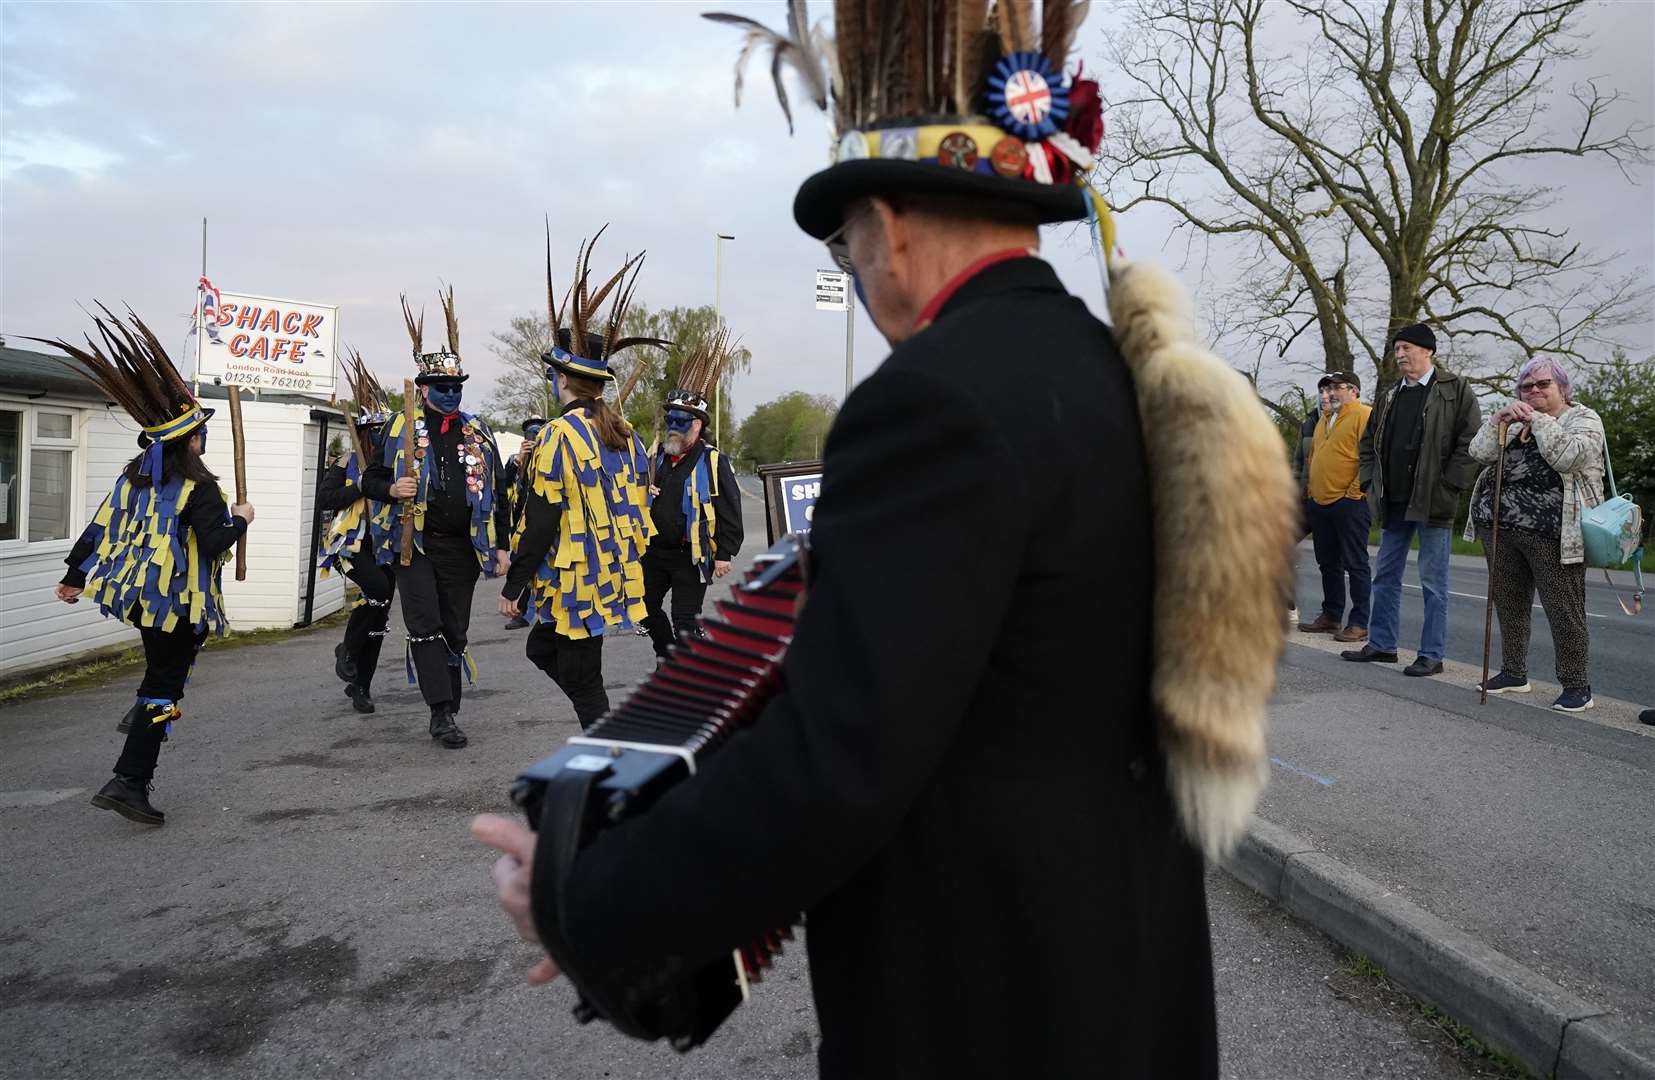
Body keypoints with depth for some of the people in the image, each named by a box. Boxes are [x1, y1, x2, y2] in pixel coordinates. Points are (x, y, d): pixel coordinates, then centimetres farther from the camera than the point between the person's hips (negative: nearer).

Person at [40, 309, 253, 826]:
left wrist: (74, 577, 20)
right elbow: (215, 542, -23)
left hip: (138, 593, 8)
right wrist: (240, 518, -3)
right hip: (178, 600, -8)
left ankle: (143, 713, 30)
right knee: (166, 684, -2)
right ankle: (129, 782, -5)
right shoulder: (196, 486, -16)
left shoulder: (132, 476, 5)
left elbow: (100, 528, 10)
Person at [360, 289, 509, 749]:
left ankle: (446, 716, 17)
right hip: (415, 543, -2)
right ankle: (442, 711, -8)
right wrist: (392, 490, -17)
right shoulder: (400, 428, 3)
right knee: (426, 628, -11)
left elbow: (498, 493, 12)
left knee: (454, 632, 8)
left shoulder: (479, 433, 9)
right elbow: (370, 480, 7)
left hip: (463, 548, 2)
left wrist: (502, 546, 6)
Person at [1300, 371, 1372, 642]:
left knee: (1355, 564, -4)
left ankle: (1359, 623, -1)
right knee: (1328, 563, 13)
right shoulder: (1325, 419, 19)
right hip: (1320, 502, 8)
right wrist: (1312, 490, 19)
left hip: (1348, 502, -8)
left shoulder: (1364, 416, -7)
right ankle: (1331, 616, 22)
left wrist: (1354, 492, -16)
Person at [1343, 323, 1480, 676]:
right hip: (1394, 502, 7)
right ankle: (1381, 644, 22)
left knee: (1433, 582, 0)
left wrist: (1449, 486, -15)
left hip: (1433, 502, -7)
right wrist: (1371, 482, 10)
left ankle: (1432, 655, 6)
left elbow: (1471, 441, -11)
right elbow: (1368, 442, 22)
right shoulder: (1391, 397, 15)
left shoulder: (1455, 391, -4)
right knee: (1386, 576, 12)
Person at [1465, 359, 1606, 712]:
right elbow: (1480, 452, 5)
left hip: (1553, 533, -6)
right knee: (1509, 604, 12)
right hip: (1502, 528, 6)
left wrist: (1539, 420, -12)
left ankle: (1576, 686, 4)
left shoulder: (1584, 418, 2)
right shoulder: (1515, 421, 18)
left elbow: (1567, 456, -17)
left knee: (1564, 610, -4)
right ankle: (1514, 673, 24)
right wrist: (1499, 420, -8)